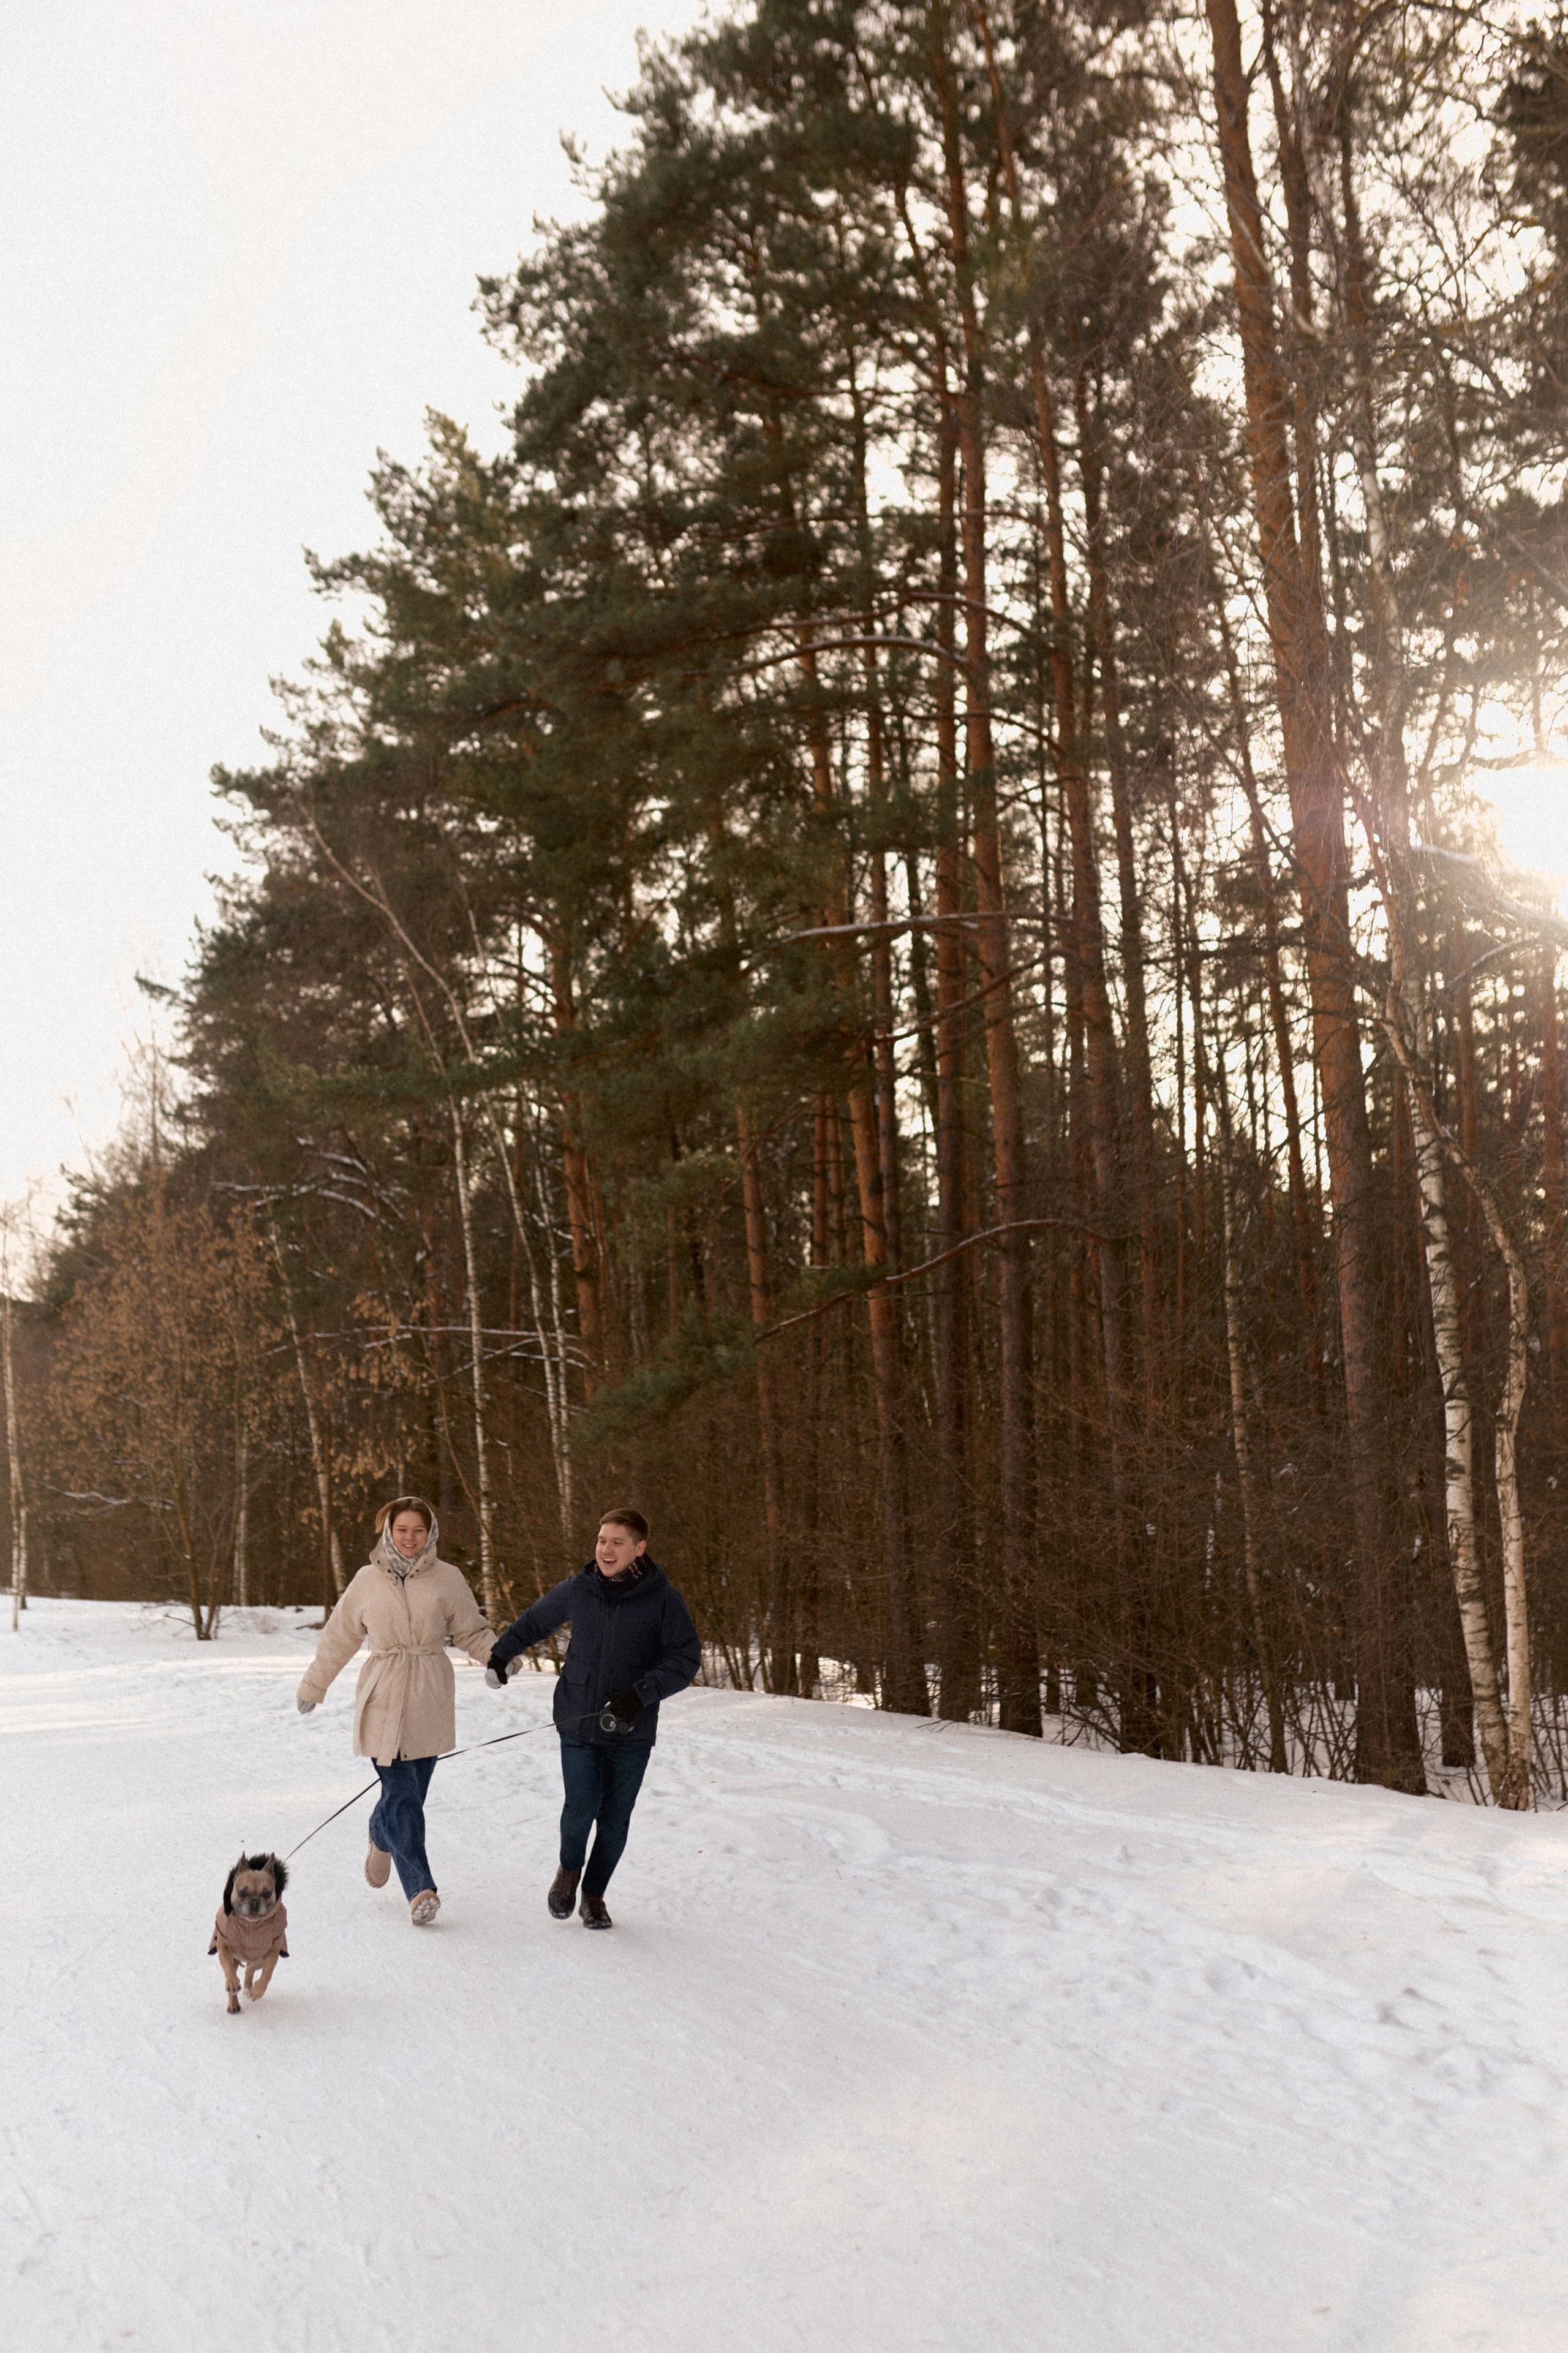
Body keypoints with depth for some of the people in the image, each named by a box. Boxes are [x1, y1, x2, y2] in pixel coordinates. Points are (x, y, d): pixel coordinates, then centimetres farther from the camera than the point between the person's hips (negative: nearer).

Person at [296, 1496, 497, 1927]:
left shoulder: (448, 1579, 3)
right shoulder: (368, 1581, 5)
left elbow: (472, 1631, 8)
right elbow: (339, 1638, 15)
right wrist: (313, 1686, 21)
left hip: (431, 1700, 1)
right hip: (383, 1699, -1)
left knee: (410, 1791, 8)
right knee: (401, 1793, -10)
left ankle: (382, 1839, 40)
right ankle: (421, 1889, -9)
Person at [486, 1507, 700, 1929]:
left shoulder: (663, 1599, -7)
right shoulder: (576, 1590, 0)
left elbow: (686, 1659, -8)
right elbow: (536, 1621, 19)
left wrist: (640, 1695, -20)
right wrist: (499, 1654, 30)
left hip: (632, 1733, -1)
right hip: (578, 1724, 1)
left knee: (615, 1822, 3)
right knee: (581, 1808, -11)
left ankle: (594, 1894, 27)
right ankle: (569, 1868, 21)